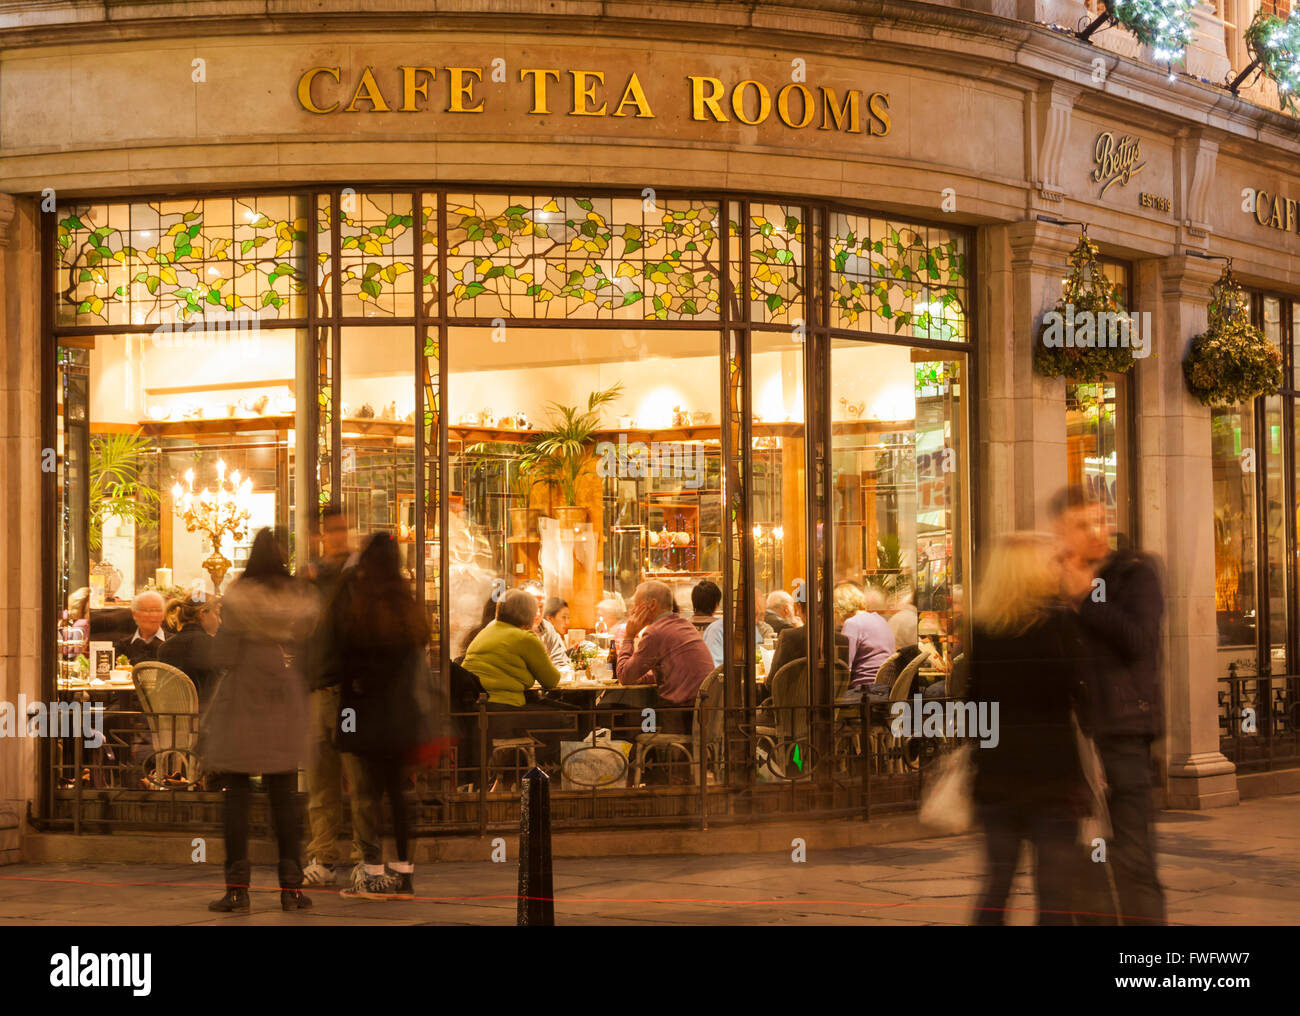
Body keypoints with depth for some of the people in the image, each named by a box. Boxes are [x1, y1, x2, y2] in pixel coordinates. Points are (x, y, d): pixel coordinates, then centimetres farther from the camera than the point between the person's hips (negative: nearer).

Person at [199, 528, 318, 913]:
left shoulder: (238, 598, -10)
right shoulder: (301, 599, 0)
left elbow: (222, 657, -8)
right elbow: (309, 657, 4)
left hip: (241, 702, -3)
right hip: (285, 705, 3)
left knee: (236, 793, 2)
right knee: (284, 795, 7)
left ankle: (237, 886, -1)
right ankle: (291, 886, 5)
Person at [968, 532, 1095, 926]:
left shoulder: (981, 629, 4)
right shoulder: (1060, 622, -8)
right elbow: (1084, 697, -9)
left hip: (995, 775, 5)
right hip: (1051, 773, -4)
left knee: (995, 886, 13)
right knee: (1054, 893, 0)